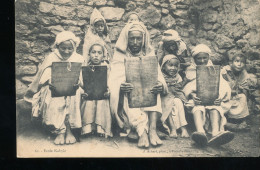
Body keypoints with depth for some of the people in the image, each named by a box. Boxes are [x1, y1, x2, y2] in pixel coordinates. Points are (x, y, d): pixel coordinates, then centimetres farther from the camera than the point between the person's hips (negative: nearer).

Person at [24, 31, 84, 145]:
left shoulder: (78, 59, 6)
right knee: (54, 102, -33)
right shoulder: (51, 58, 4)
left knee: (74, 98, -34)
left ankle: (69, 129, -21)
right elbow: (45, 77, 0)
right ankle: (60, 131, -23)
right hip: (55, 89, 0)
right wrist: (49, 82, -23)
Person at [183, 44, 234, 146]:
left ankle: (215, 132, -62)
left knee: (215, 107, -36)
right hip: (197, 99, -1)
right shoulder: (191, 71, 20)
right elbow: (188, 88, 4)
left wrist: (219, 97, -17)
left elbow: (222, 88, 7)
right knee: (197, 106, -38)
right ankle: (200, 132, -65)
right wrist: (192, 95, -21)